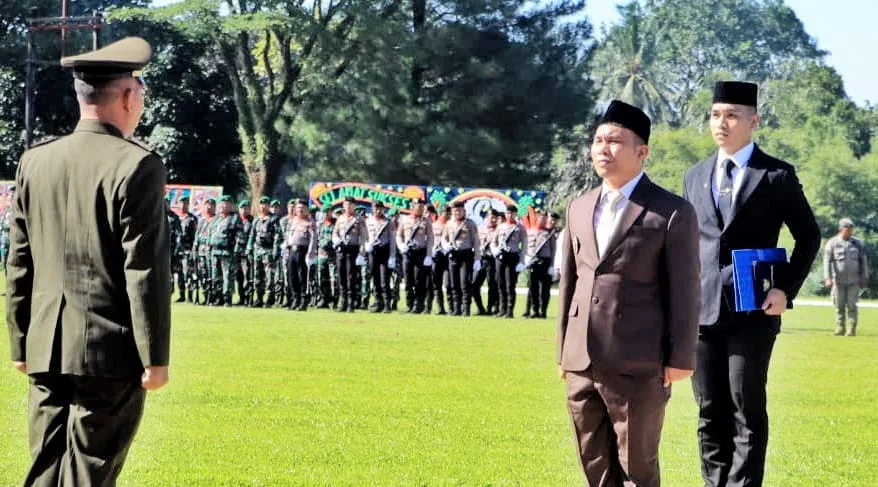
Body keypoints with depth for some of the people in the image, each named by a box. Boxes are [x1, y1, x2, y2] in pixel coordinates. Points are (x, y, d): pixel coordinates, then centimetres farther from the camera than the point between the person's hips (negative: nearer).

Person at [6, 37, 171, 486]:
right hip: (110, 351, -5)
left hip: (46, 350, 5)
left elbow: (18, 264, 10)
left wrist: (20, 343, 18)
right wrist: (155, 358, -8)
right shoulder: (136, 167, -11)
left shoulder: (35, 162, 6)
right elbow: (145, 272, -12)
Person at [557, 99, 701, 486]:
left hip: (638, 366, -6)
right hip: (582, 365, 6)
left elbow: (684, 290, -6)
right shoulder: (579, 208, 14)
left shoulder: (672, 212, -4)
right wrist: (563, 351, 15)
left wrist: (680, 359, -9)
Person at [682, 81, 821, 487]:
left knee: (747, 410, -3)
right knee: (710, 411, 7)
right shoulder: (695, 176, 13)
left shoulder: (777, 176, 0)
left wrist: (786, 288, -8)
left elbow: (809, 236, 4)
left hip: (751, 310, -4)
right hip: (701, 310, 4)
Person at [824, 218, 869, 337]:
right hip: (838, 281, 0)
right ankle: (840, 328, 10)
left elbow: (863, 261, 10)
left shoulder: (857, 243, 5)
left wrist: (864, 278, 6)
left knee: (851, 305, -4)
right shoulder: (832, 243, -1)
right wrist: (827, 278, -16)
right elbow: (827, 261, -6)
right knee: (839, 306, 3)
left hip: (854, 281, 0)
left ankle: (852, 330, -3)